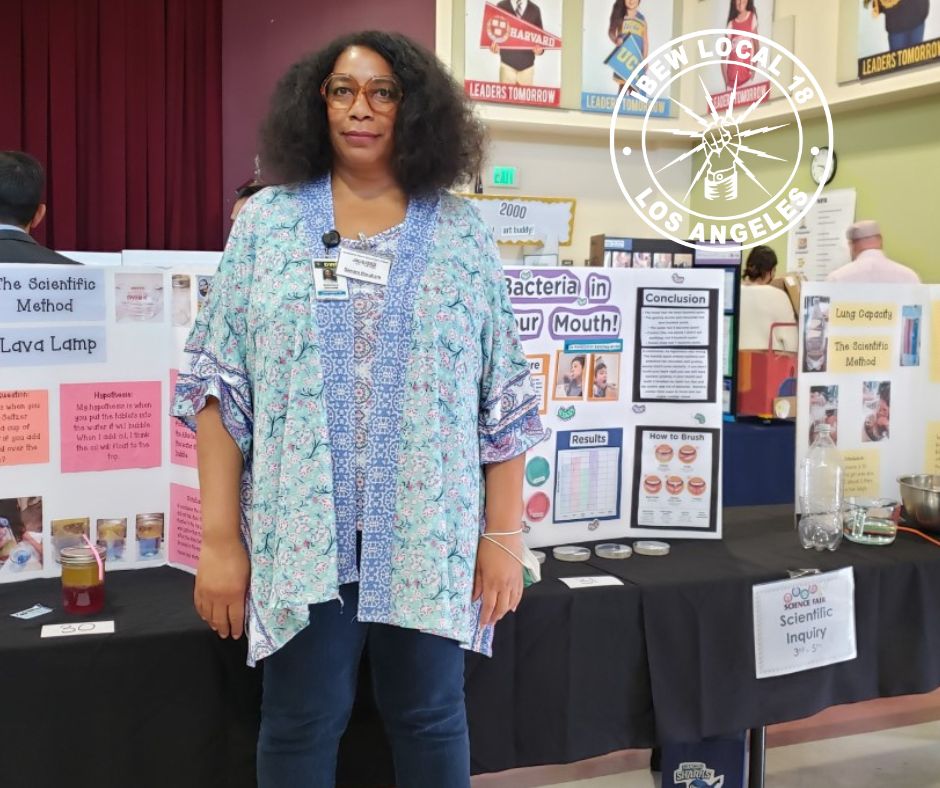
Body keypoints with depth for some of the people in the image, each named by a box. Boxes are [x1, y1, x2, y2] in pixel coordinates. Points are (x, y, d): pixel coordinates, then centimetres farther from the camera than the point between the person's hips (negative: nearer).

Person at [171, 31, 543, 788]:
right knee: (300, 726, 10)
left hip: (430, 534, 1)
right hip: (301, 532, 0)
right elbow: (218, 386, -1)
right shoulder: (267, 222, 2)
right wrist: (219, 537, -5)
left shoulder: (463, 234, 3)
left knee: (431, 718, 13)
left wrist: (504, 533, -1)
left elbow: (505, 397, 2)